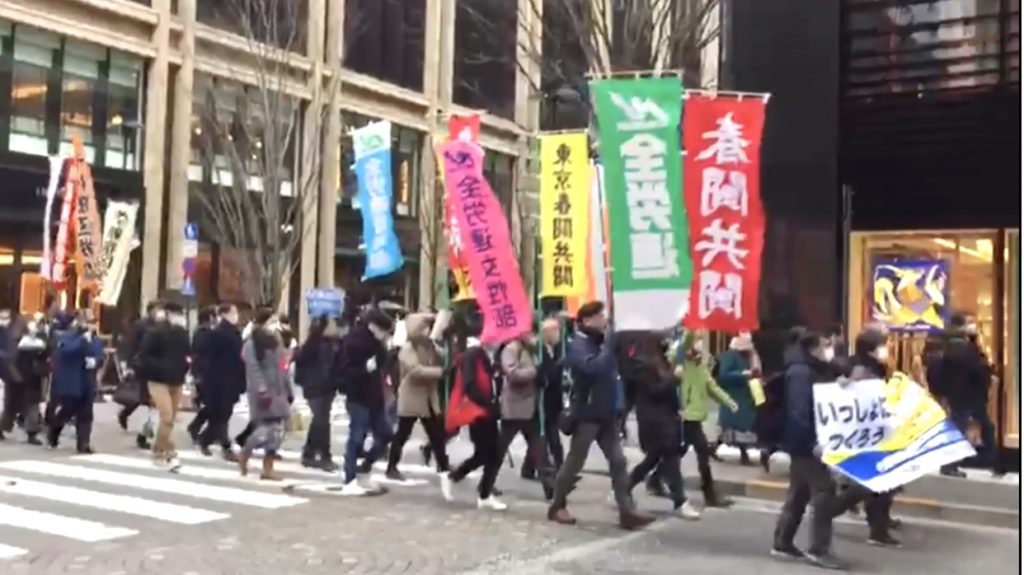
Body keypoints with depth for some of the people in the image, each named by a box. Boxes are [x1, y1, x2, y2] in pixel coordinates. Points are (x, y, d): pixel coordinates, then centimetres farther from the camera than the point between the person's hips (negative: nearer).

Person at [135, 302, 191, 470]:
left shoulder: (183, 333, 5)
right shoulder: (156, 332, -13)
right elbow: (144, 355, -14)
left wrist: (187, 362, -4)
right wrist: (161, 366, -24)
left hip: (177, 381, 6)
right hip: (158, 380, -6)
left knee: (171, 419, 9)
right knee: (167, 417, -14)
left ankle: (158, 452, 23)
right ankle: (170, 455, -6)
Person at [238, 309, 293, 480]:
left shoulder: (276, 343, 15)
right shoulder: (252, 345, -8)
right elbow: (254, 370, -17)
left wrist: (287, 391, 14)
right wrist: (262, 391, -25)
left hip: (278, 392, 8)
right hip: (263, 393, -8)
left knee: (277, 430, 3)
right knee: (267, 428, -14)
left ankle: (268, 468, 10)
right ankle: (245, 453, 11)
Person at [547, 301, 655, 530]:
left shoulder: (602, 342, 12)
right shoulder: (578, 346, -14)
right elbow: (596, 367, -33)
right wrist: (609, 343, -24)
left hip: (607, 414, 7)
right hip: (586, 414, -7)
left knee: (618, 461, 1)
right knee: (574, 462, 4)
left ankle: (627, 512, 0)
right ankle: (557, 506, 19)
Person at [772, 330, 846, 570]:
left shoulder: (815, 371, 16)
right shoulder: (801, 373, -17)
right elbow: (798, 412, -26)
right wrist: (812, 443, -30)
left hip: (807, 444, 10)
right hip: (806, 445, -10)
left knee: (799, 493, 14)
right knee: (824, 492, -9)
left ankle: (782, 543, 21)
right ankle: (818, 550, -4)